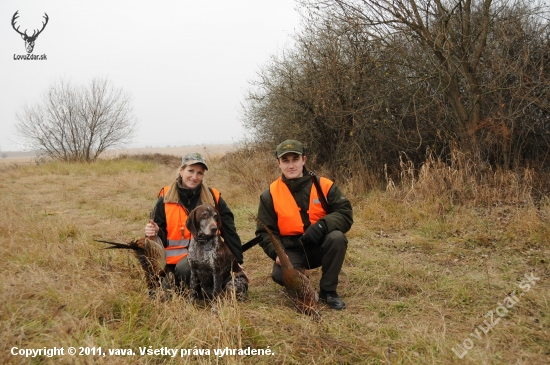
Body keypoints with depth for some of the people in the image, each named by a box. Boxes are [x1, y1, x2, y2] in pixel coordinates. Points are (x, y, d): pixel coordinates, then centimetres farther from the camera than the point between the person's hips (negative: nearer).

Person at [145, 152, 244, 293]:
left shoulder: (213, 198, 1)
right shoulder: (166, 198, 1)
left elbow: (229, 232, 3)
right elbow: (160, 233, 8)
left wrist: (237, 261, 0)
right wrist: (155, 232, -16)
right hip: (175, 257, 1)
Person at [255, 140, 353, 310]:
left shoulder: (325, 186, -4)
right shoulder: (270, 195, -2)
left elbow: (345, 214, -9)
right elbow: (265, 232, 0)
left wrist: (322, 225, -28)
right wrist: (277, 253, -19)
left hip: (320, 246, 1)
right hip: (291, 250, -1)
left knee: (337, 237, -31)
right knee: (281, 275, -31)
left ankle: (328, 291, -11)